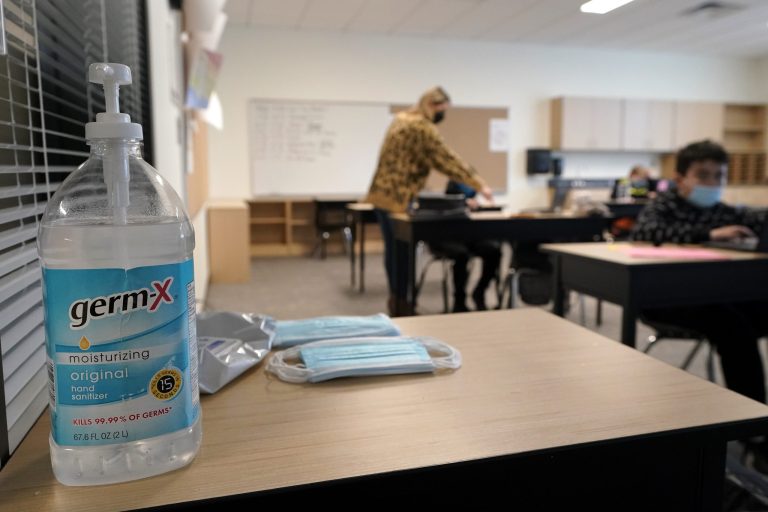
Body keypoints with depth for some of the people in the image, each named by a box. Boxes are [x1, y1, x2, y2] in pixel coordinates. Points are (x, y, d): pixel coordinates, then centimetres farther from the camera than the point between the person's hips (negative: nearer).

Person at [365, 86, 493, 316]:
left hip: (383, 193, 9)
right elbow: (447, 159, -16)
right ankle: (400, 305, 9)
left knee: (393, 250, 14)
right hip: (397, 197, -9)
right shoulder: (423, 127, -14)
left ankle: (396, 300, 24)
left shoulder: (401, 118, 15)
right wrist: (479, 185, -11)